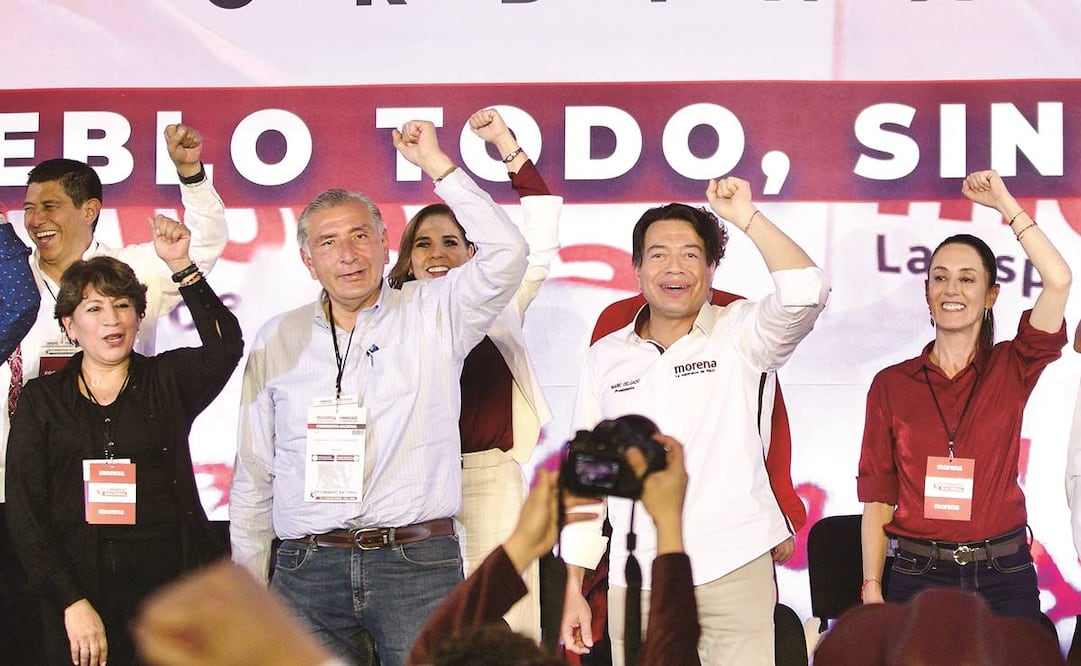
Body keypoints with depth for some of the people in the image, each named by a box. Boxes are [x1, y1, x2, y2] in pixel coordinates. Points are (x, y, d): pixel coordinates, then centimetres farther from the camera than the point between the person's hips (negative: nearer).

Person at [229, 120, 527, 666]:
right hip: (308, 567, 2)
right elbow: (253, 473, 16)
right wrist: (247, 583, 12)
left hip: (417, 561, -2)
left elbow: (505, 256, -11)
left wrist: (436, 163, -8)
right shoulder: (278, 340, 13)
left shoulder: (431, 316, 6)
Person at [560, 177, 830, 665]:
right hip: (634, 584, 2)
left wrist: (746, 216, -19)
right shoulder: (605, 357, 11)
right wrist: (573, 588, 10)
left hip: (733, 571, -2)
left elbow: (805, 292, -18)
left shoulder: (738, 335, 2)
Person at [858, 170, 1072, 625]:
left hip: (1003, 575, 0)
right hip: (917, 575, 0)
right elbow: (877, 495, 4)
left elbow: (1058, 280, -12)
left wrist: (1005, 204, -6)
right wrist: (872, 590, -3)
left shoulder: (1010, 370, 3)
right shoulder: (891, 384, 5)